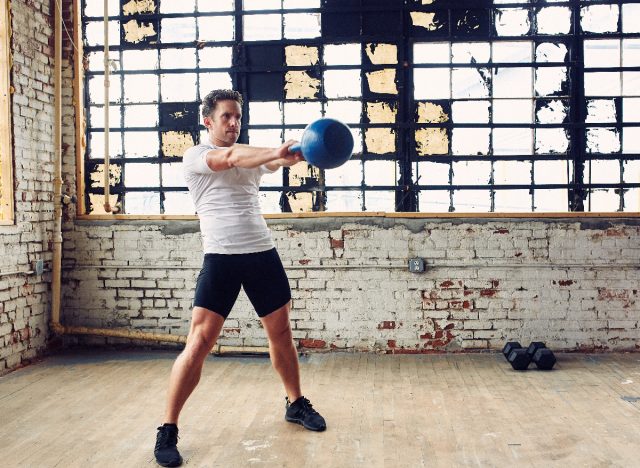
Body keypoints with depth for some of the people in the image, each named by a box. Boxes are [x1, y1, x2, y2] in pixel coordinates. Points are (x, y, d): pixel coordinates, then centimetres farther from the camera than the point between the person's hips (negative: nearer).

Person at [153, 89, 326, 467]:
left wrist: (293, 155, -31)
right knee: (199, 343, -9)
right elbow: (231, 157, -21)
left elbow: (274, 161, -8)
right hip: (221, 258, -5)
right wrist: (278, 152, -34)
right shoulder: (195, 156, 1)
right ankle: (168, 431, 1)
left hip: (263, 253, 5)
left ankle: (296, 403, 34)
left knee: (281, 333, 14)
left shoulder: (251, 157, 16)